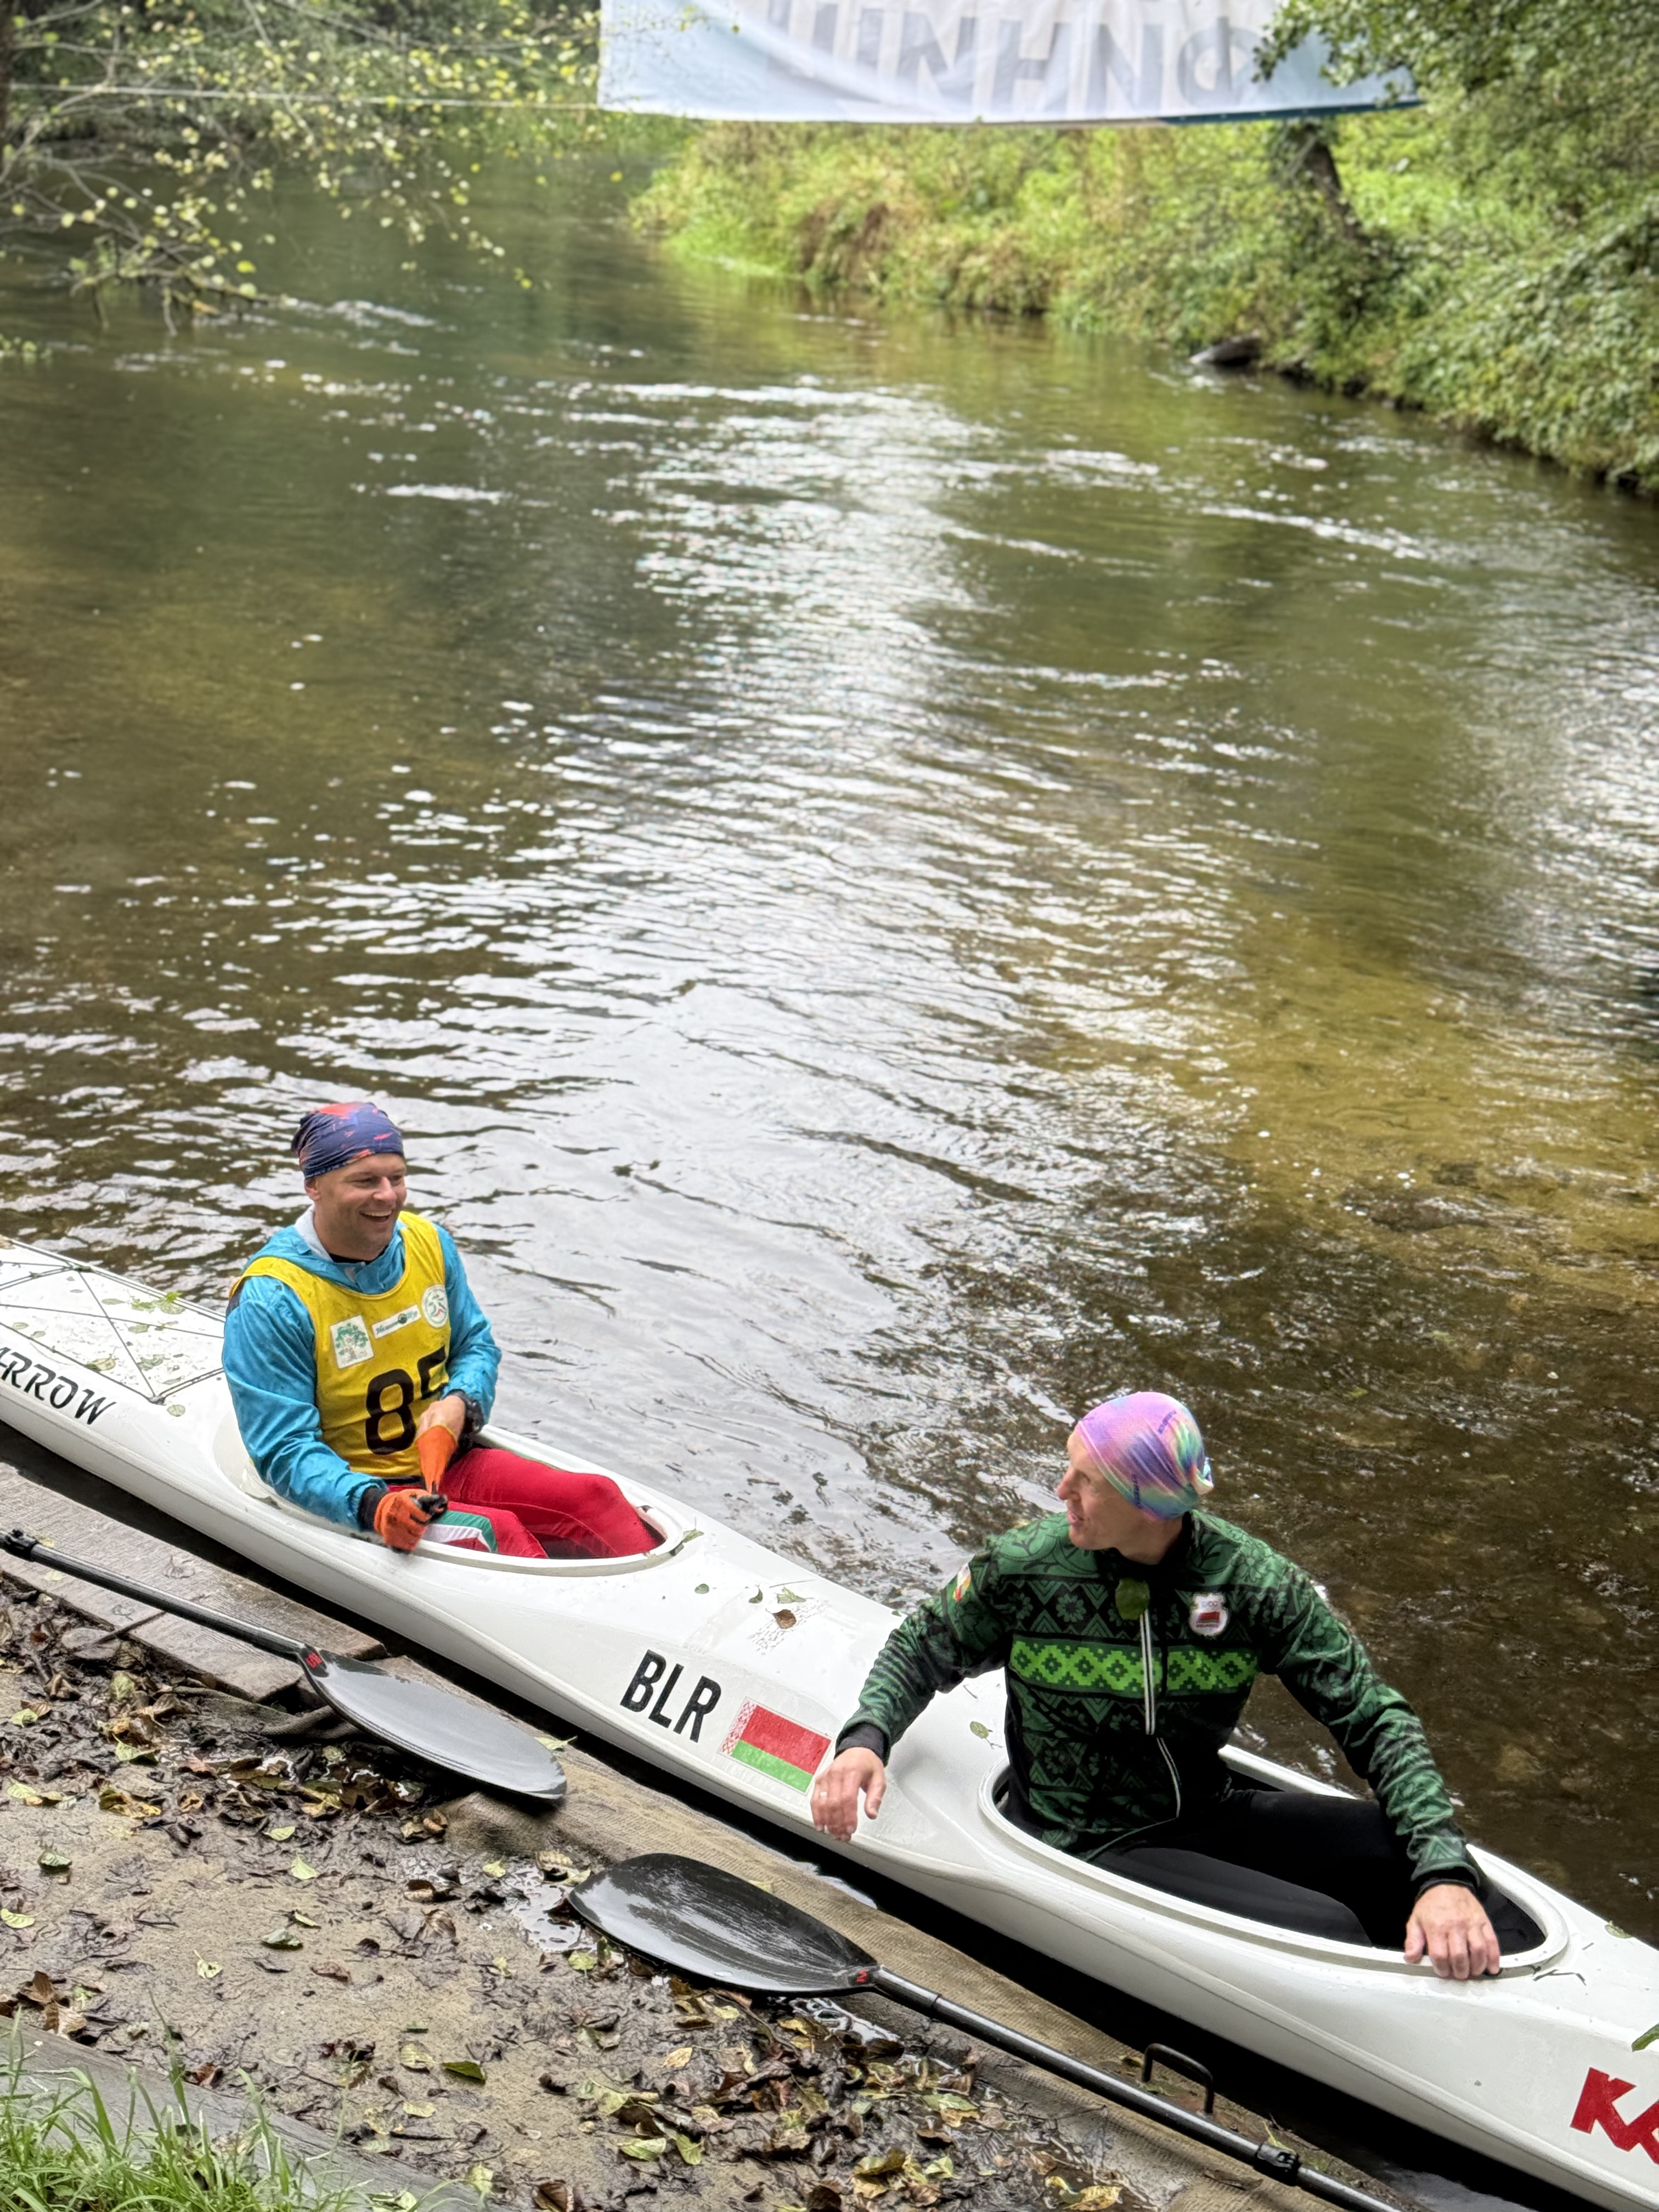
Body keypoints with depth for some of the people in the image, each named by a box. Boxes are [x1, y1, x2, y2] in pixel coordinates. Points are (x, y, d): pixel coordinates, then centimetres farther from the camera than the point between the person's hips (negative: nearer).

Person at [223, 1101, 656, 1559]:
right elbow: (284, 1450, -19)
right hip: (349, 1496, -6)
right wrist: (370, 1504, -36)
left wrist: (460, 1403, -8)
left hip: (449, 1462, 7)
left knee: (594, 1497, -15)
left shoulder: (428, 1243, 2)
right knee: (497, 1532, -30)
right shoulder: (271, 1300, -17)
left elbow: (476, 1344, 17)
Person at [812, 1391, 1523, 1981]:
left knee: (1408, 1852, -19)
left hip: (1207, 1815, 3)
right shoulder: (1023, 1567, -15)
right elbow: (921, 1650, 4)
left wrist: (1446, 1876, -26)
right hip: (1088, 1847, -3)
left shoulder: (1254, 1583, -14)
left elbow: (1377, 1721, -13)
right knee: (1324, 1933, -26)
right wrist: (865, 1738, -16)